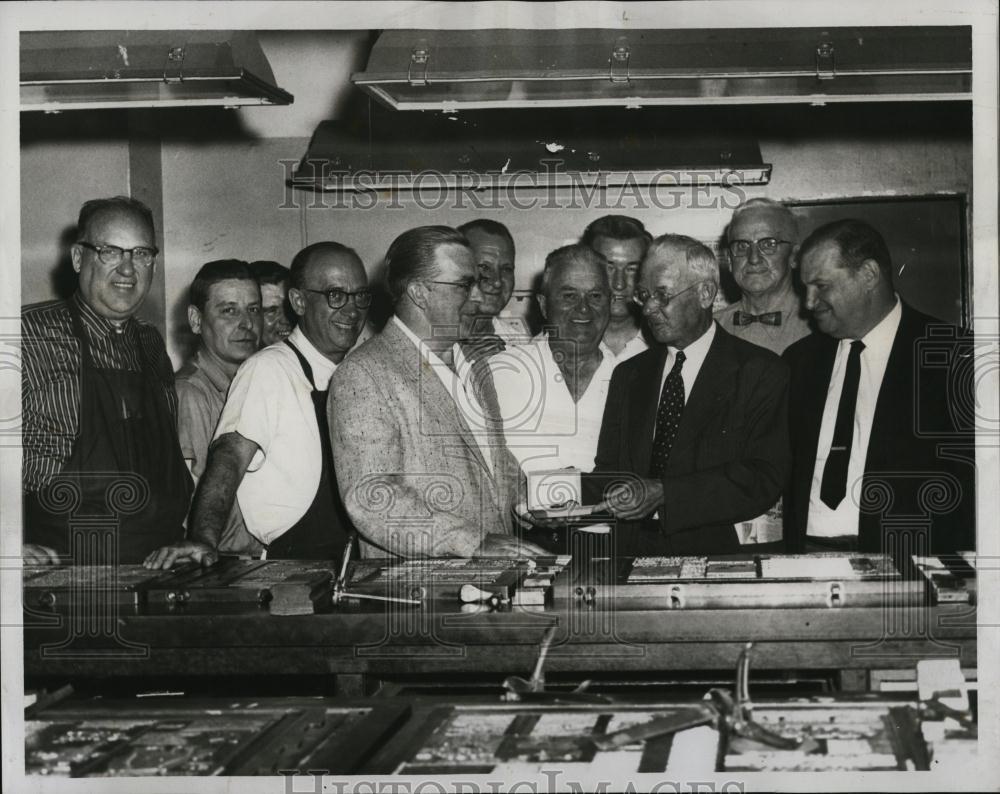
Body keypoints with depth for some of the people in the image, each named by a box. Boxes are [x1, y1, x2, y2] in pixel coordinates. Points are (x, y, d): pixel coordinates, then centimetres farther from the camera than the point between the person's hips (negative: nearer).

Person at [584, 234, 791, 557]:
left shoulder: (761, 373, 1)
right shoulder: (628, 375, 18)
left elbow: (764, 479, -9)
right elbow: (608, 472, 15)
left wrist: (663, 493, -17)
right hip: (634, 556, 4)